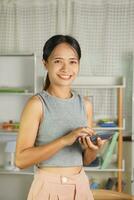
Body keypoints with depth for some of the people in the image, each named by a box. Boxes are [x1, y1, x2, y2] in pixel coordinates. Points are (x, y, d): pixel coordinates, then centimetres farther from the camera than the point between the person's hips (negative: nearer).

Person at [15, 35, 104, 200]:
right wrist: (65, 140, -24)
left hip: (80, 185, 5)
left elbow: (86, 160, 8)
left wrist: (93, 149, -13)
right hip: (48, 187, -4)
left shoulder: (85, 104, 1)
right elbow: (21, 160, -18)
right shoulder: (37, 104, -13)